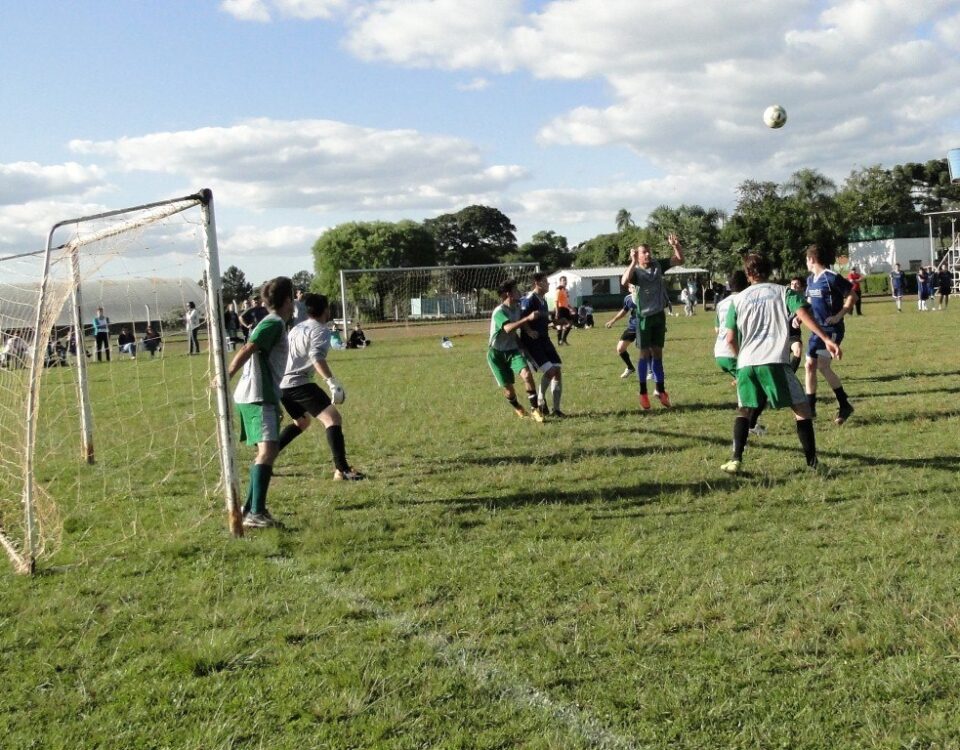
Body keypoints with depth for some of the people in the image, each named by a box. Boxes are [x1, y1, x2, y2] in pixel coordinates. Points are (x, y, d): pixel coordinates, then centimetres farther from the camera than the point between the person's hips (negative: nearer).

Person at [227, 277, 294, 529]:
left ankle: (250, 508, 25)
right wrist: (226, 377, -30)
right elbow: (247, 350, -21)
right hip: (259, 397, -11)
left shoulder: (271, 323, 20)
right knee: (267, 450, -20)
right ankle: (256, 513, -26)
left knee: (266, 451, 18)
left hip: (261, 396, 11)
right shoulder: (275, 323, -10)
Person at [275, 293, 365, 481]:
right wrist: (332, 382, -31)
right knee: (332, 417, -14)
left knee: (302, 421, 29)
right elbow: (317, 357, -23)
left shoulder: (297, 328, 21)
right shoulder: (321, 330, -6)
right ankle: (342, 470, -25)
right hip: (298, 383, -9)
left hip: (281, 384, 9)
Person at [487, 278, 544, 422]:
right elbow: (508, 328, -42)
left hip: (513, 350, 5)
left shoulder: (517, 308, 2)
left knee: (526, 374, -21)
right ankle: (517, 408, 30)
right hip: (497, 353, -5)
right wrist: (528, 318, -45)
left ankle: (534, 409, -15)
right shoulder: (499, 312, -22)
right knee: (507, 386, 0)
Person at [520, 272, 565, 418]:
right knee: (549, 370, -17)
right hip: (532, 342, -9)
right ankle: (540, 400, 6)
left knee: (557, 371, 3)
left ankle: (556, 409, 12)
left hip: (544, 340, 9)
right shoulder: (529, 300, -14)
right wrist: (529, 331, -30)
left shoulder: (543, 301, 14)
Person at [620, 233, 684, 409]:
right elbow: (624, 281, -34)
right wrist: (633, 263, -38)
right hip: (644, 317, -4)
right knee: (645, 355, 0)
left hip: (659, 315, 4)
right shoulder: (636, 271, -13)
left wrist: (676, 246, -14)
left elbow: (680, 260, 3)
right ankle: (643, 393, 8)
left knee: (657, 353, 11)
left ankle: (660, 390, 18)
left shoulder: (658, 266, 1)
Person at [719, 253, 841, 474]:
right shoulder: (783, 292, 11)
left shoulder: (738, 300, 16)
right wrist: (826, 339, -14)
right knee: (802, 408, 8)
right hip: (775, 361, -2)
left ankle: (736, 460, 8)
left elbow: (730, 339, 13)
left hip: (746, 364, 3)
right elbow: (803, 314, -6)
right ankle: (812, 461, 1)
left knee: (743, 410, 21)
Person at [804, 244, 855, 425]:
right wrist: (800, 316, 9)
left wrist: (839, 315, -19)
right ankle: (810, 408, 12)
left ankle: (844, 405, -4)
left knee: (822, 366, -16)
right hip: (817, 328, 9)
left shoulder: (832, 278, -15)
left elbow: (852, 295, -12)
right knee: (810, 365, 5)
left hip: (831, 329, -9)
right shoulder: (810, 279, 11)